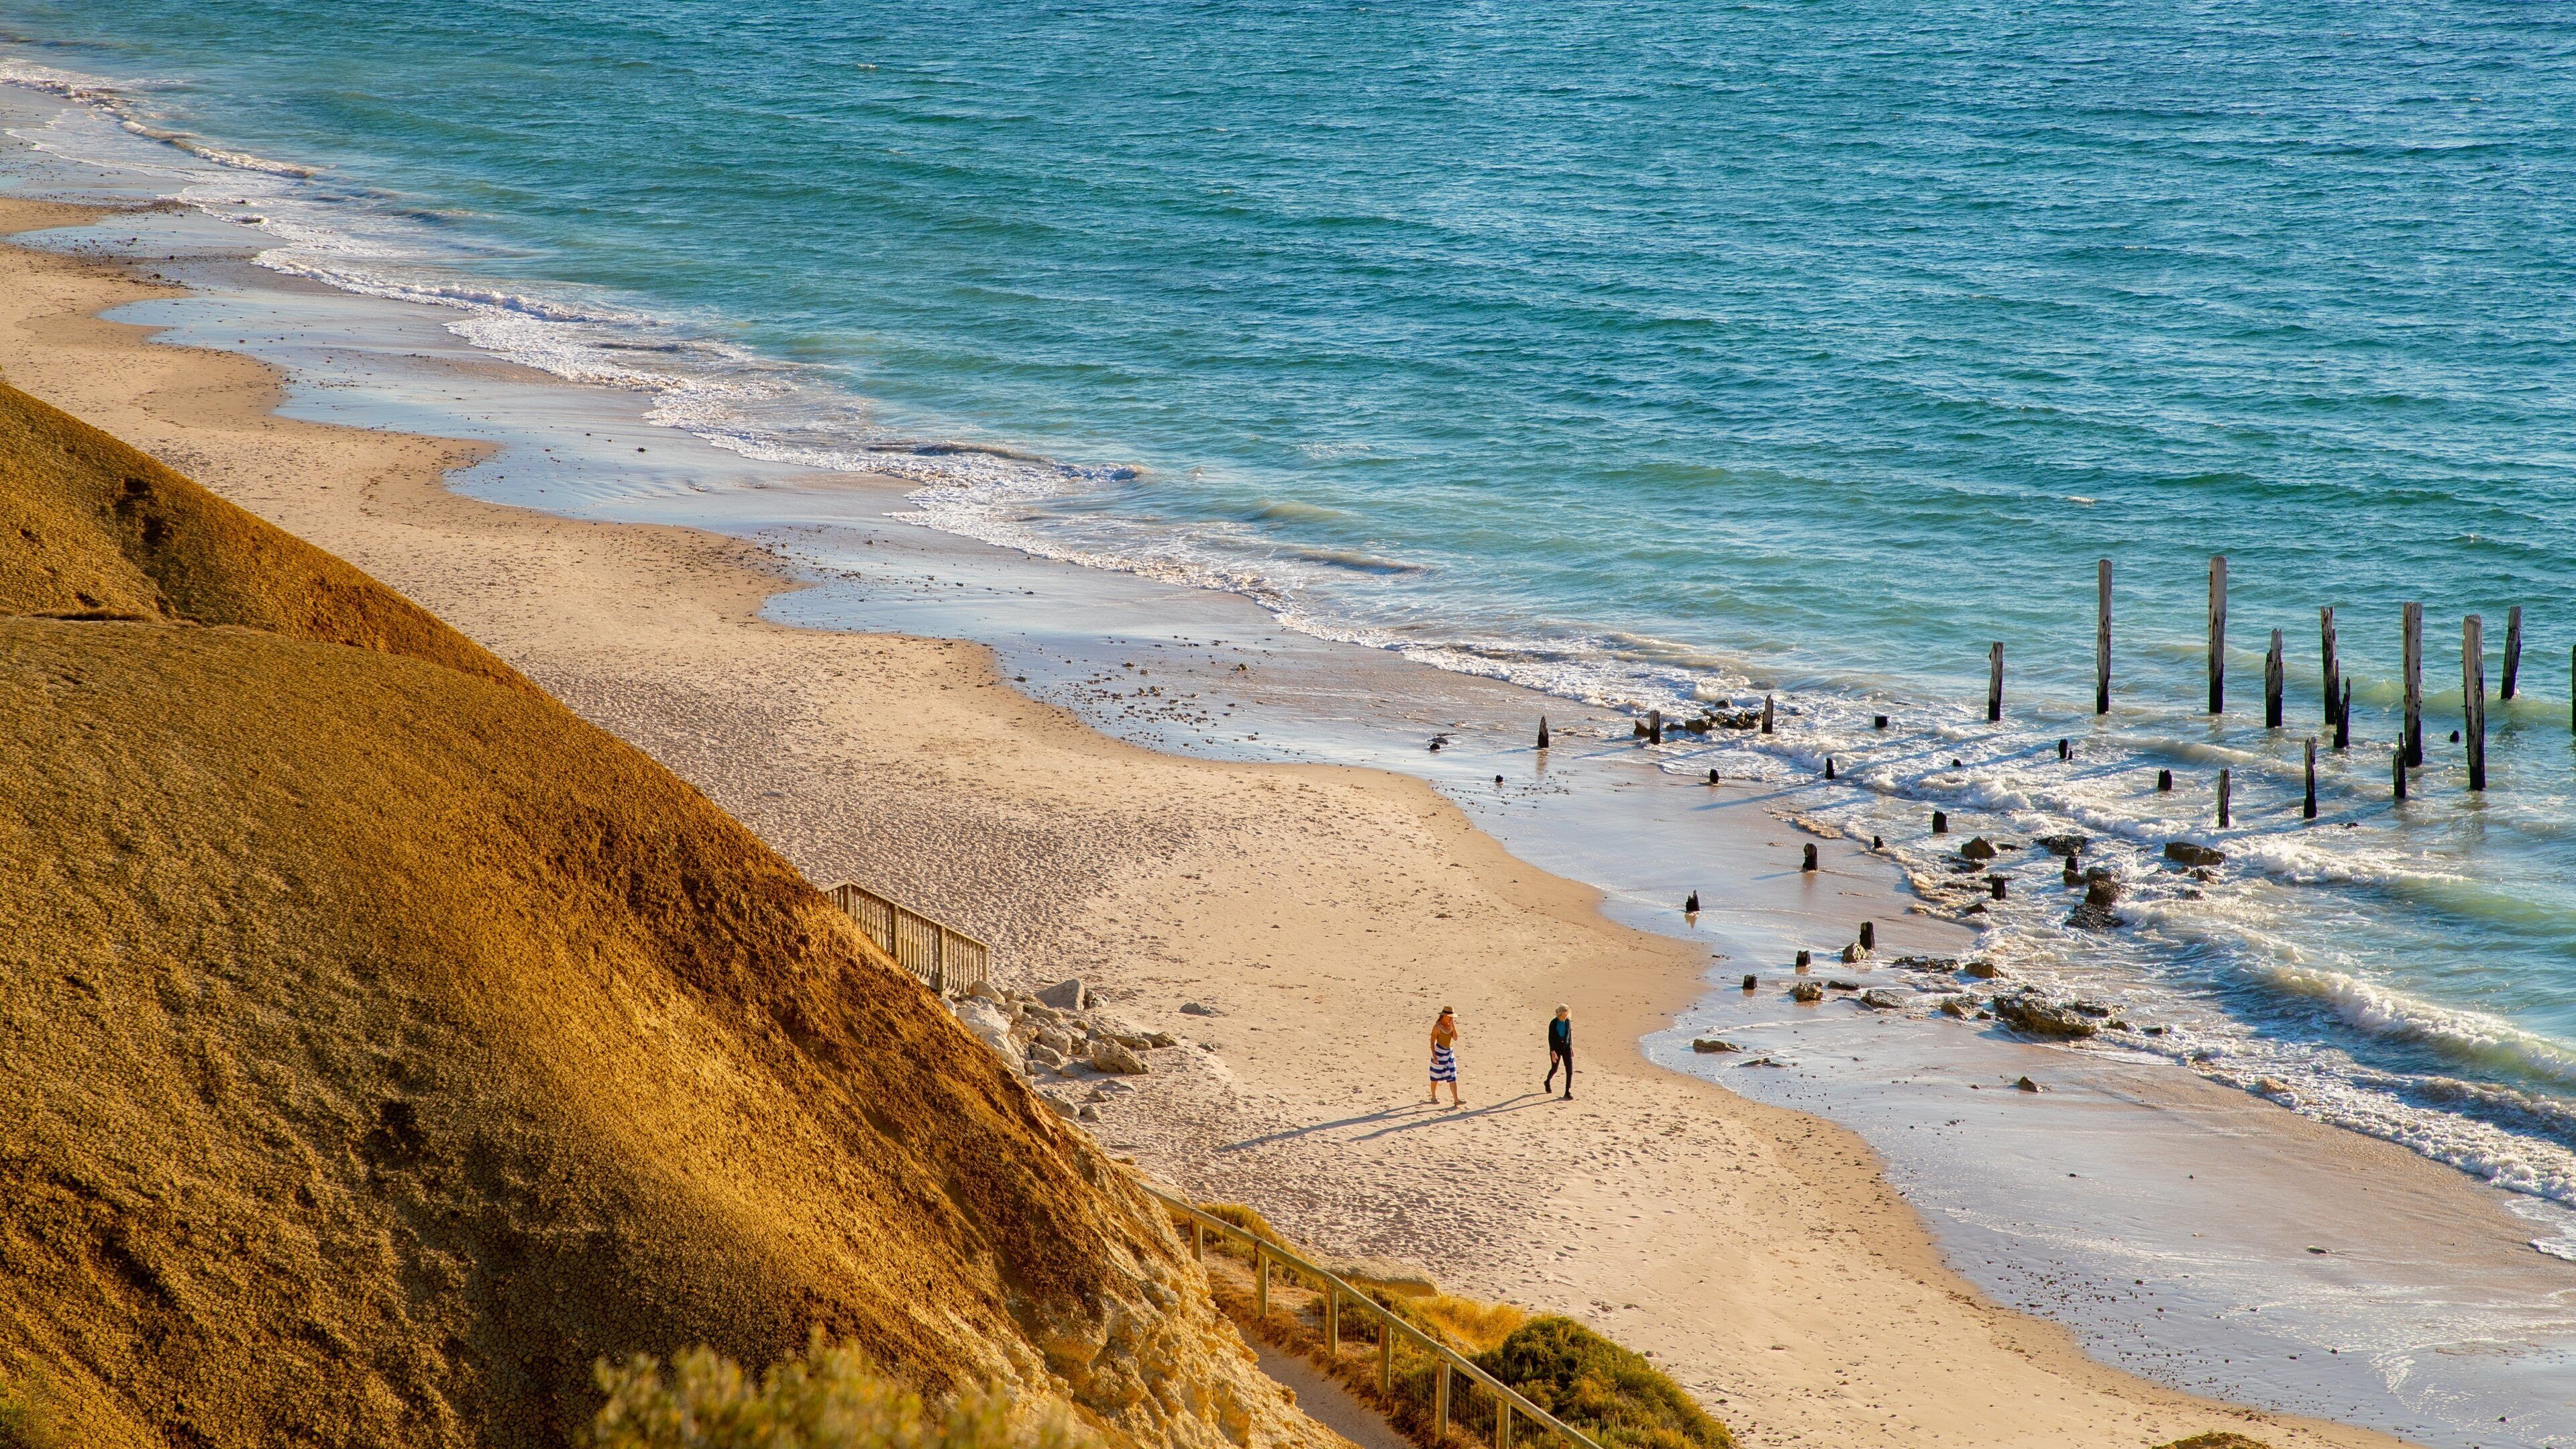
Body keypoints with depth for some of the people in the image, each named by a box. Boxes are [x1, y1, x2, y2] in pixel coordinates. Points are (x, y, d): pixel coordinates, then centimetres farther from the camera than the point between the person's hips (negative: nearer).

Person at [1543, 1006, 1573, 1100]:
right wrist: (1553, 1052, -24)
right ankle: (1548, 1083, 48)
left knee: (1570, 1070, -9)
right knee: (1554, 1069, 15)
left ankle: (1568, 1092, -3)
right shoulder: (1553, 1023, -17)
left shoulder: (1568, 1021, -4)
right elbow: (1550, 1038, -16)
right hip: (1556, 1049, -3)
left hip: (1566, 1048, 3)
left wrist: (1571, 1047, 14)